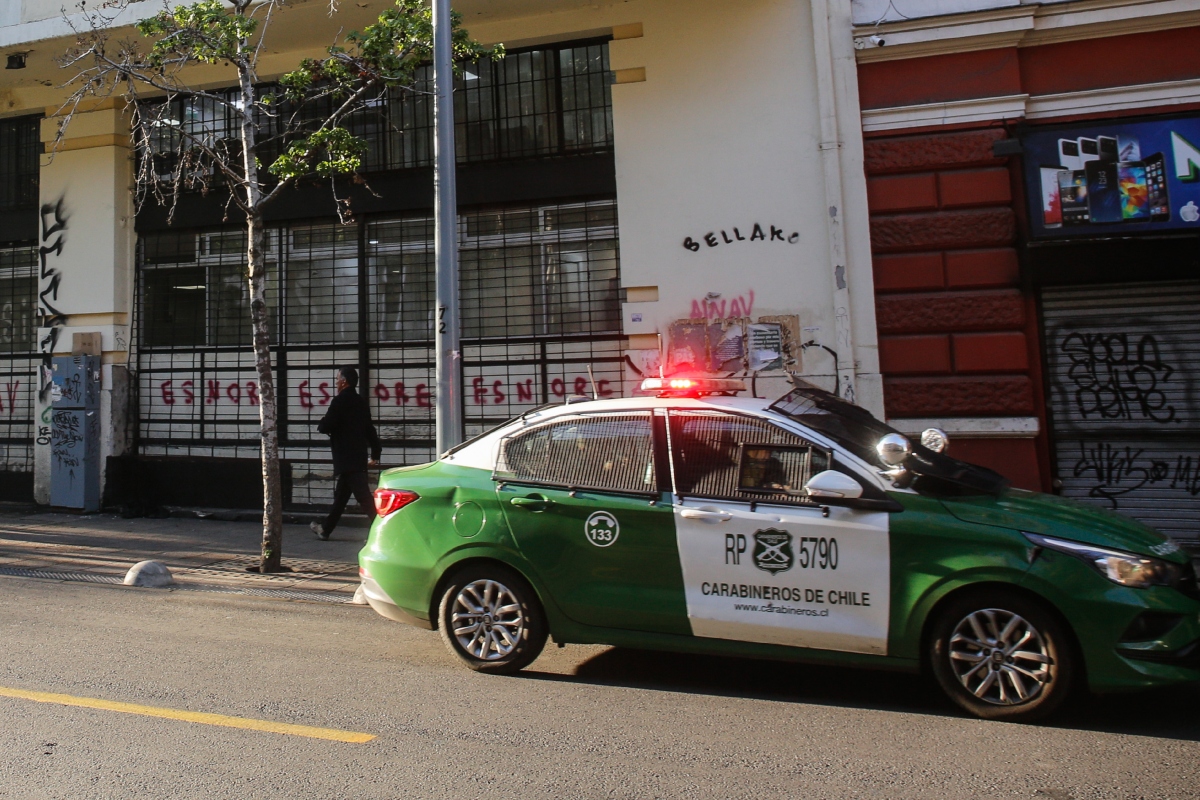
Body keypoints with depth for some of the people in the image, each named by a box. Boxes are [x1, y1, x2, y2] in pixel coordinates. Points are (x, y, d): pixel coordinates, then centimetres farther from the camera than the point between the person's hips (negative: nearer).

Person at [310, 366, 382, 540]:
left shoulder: (340, 401, -12)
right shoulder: (361, 401, 13)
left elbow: (325, 426, -16)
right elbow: (369, 429, 16)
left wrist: (321, 424, 7)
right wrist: (375, 453, 19)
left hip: (346, 458, -9)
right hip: (358, 457, 9)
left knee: (364, 497, -11)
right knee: (341, 494, 18)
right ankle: (325, 528, 31)